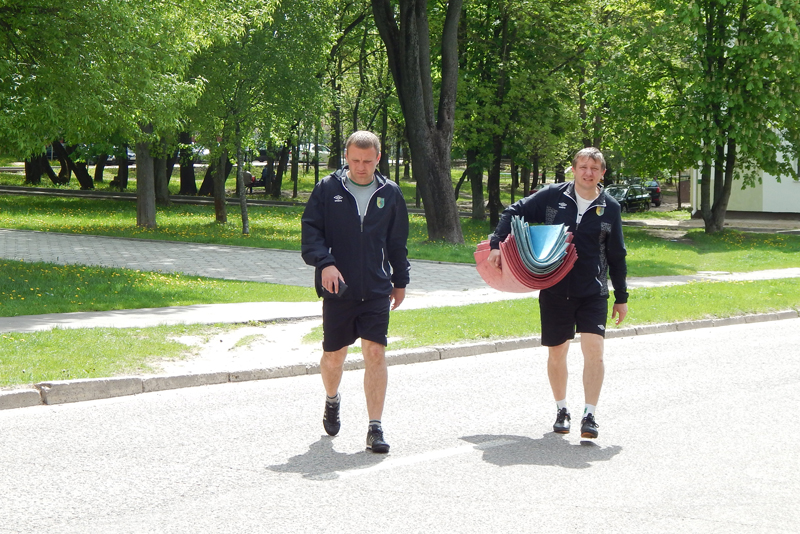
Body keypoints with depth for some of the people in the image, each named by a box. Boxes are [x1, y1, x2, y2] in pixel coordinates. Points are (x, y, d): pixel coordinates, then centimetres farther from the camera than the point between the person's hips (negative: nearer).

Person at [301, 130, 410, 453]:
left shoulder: (390, 193, 8)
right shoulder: (327, 189, 1)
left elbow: (398, 242, 17)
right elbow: (311, 230, -2)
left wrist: (400, 281, 19)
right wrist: (324, 262, -18)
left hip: (377, 291, 1)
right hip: (337, 289, -1)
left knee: (375, 353, -8)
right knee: (334, 355, 9)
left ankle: (375, 427, -4)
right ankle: (332, 400, 41)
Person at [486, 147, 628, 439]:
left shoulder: (610, 208, 3)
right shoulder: (553, 196, -1)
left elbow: (617, 256, 10)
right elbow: (513, 213, 6)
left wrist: (621, 298, 12)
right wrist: (497, 244, -7)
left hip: (593, 292, 0)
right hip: (554, 291, 0)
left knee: (594, 350, -14)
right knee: (556, 352, 10)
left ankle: (590, 415, -9)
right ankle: (561, 410, 28)